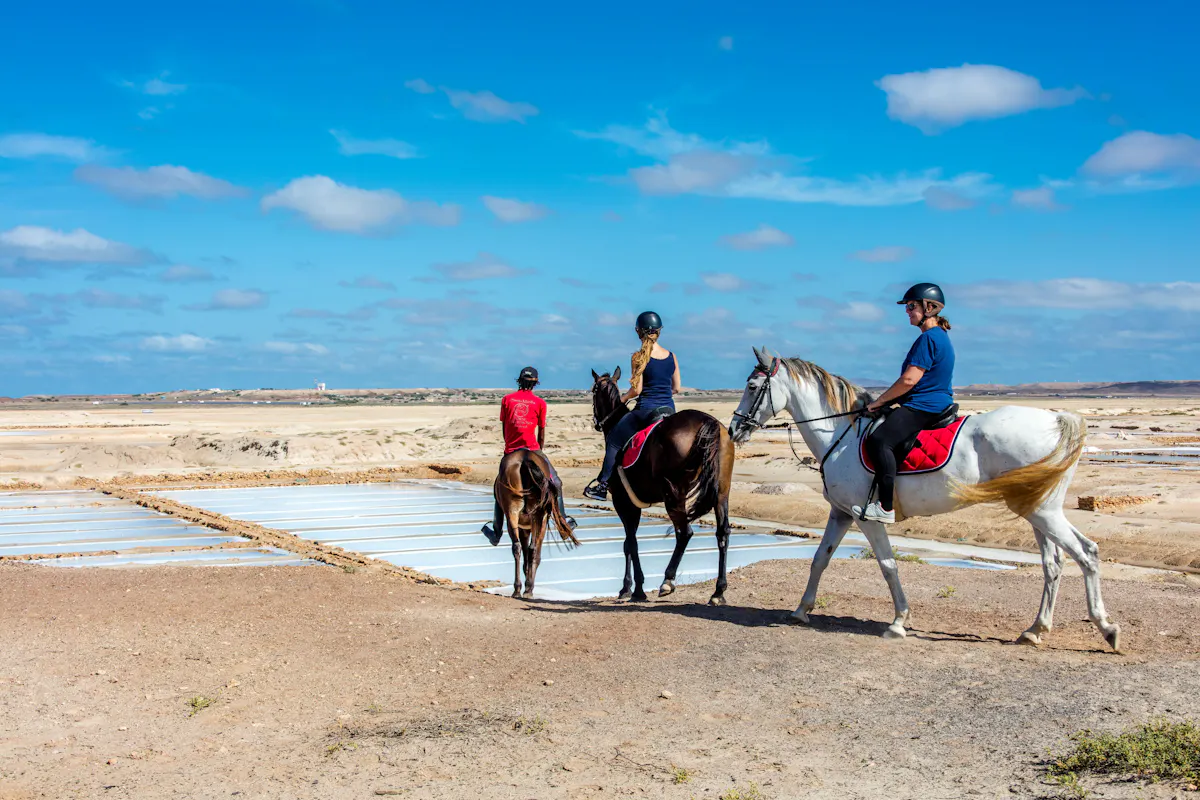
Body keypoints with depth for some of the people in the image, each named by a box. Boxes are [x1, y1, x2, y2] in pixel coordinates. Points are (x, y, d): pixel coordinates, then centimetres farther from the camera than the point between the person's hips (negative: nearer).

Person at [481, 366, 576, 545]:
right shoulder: (540, 403, -1)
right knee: (556, 484, 15)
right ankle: (563, 522, 15)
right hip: (532, 450, -2)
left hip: (510, 452, 2)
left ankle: (496, 533, 15)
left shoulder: (506, 399, 3)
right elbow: (541, 433, 5)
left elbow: (504, 428, 9)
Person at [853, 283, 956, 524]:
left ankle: (887, 508, -29)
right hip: (937, 404, 12)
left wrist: (880, 401, -9)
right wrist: (887, 401, 23)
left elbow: (909, 379, -21)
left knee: (879, 439, -25)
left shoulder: (928, 338, -15)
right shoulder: (940, 336, 18)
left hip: (923, 408, -12)